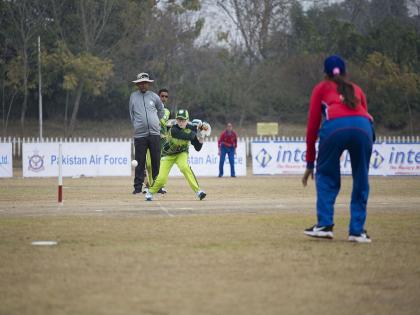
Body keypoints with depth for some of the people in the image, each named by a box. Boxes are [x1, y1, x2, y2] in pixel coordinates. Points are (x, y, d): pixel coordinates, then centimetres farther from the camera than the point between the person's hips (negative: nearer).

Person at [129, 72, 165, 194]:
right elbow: (132, 114, 15)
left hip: (154, 134, 1)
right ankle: (138, 187, 2)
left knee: (156, 161, 0)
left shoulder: (154, 96, 9)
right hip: (140, 134, -1)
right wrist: (137, 126, 12)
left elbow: (161, 110, 25)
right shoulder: (133, 96, 9)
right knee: (140, 162, -2)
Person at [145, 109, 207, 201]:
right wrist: (196, 129, -28)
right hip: (168, 155, -2)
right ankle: (150, 192, 19)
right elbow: (189, 136, -41)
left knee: (184, 167, -31)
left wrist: (200, 142, -30)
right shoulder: (173, 129, -30)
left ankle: (198, 191, -29)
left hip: (182, 153, 2)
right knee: (162, 178, -12)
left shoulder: (190, 130, -15)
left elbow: (197, 148, -11)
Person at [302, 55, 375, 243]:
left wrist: (310, 163, 25)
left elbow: (312, 126, 22)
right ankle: (357, 230, 12)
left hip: (334, 127, -2)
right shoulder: (356, 90, 35)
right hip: (363, 127, 2)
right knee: (361, 181, 15)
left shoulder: (321, 88, 28)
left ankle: (325, 225, 6)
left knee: (326, 177, 16)